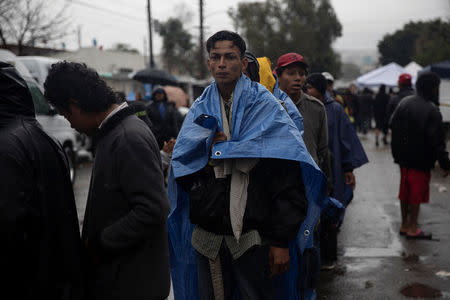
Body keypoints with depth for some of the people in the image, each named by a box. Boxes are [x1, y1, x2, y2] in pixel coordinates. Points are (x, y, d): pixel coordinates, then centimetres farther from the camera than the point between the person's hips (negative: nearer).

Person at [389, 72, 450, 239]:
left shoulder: (404, 103, 2)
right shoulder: (431, 110, -19)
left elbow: (392, 126, 8)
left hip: (403, 157, 7)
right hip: (420, 160, -7)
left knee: (405, 192, 16)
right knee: (417, 193, 5)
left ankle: (404, 225, 27)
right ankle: (412, 228, 12)